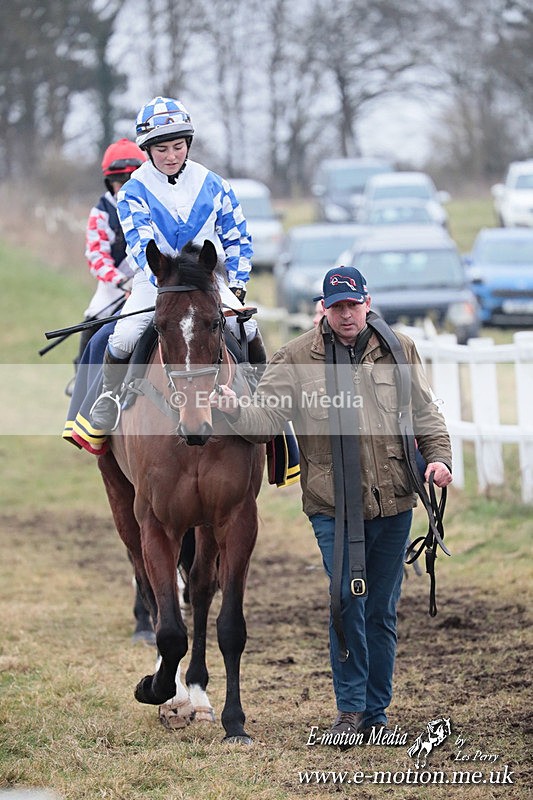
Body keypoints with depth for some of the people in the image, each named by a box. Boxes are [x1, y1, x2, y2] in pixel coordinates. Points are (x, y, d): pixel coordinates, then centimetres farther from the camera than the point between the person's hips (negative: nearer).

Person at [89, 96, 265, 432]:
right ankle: (110, 396, 3)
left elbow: (237, 240, 10)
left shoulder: (213, 186, 2)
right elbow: (142, 246, -17)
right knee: (123, 338, -26)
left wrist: (237, 287, 0)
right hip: (153, 280, -1)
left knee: (248, 329, -22)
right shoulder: (134, 192, -5)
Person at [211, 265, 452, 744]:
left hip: (393, 503, 3)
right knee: (348, 600, -13)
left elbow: (426, 414, 12)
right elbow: (265, 419, -4)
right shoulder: (297, 359, 0)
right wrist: (235, 413, -25)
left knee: (382, 611, 9)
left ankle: (376, 712, 19)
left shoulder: (400, 351, 7)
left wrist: (438, 456, -5)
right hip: (333, 506, -3)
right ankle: (350, 708, 0)